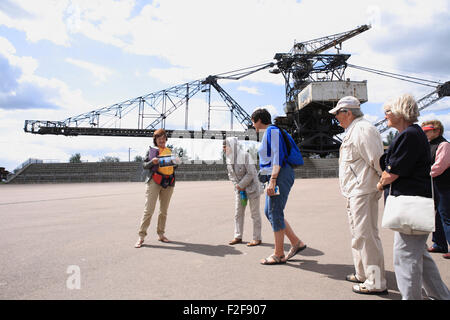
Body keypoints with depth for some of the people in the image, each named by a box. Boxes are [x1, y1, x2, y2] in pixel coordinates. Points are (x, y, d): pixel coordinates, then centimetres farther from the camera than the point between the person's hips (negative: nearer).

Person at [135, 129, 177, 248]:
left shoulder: (170, 151, 18)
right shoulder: (151, 150, 10)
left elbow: (174, 166, 21)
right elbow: (144, 165, 5)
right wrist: (152, 162, -14)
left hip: (168, 182, 4)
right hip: (154, 181, -3)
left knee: (164, 210, 8)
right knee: (148, 210, -8)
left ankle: (161, 234, 19)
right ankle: (141, 236, -1)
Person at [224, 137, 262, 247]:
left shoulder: (245, 155, -21)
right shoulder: (229, 158, 1)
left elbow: (250, 174, -21)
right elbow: (231, 174, 9)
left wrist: (241, 185, -15)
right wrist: (237, 185, -4)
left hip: (251, 187, -7)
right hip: (240, 188, 7)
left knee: (255, 213, 2)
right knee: (238, 213, 9)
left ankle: (257, 238, 12)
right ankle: (238, 236, 20)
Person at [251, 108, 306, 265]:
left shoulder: (272, 130, -8)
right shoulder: (268, 133, 21)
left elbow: (278, 156, -18)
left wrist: (272, 180, -24)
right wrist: (270, 181, 25)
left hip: (279, 176, -10)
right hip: (274, 177, 10)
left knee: (275, 213, -5)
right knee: (269, 212, 12)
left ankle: (279, 254, 6)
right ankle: (296, 243, 18)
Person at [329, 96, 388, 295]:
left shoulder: (363, 129, -14)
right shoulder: (352, 131, 20)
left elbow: (377, 160, -19)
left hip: (363, 191, -11)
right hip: (354, 192, 11)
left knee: (365, 235, -6)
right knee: (358, 234, 18)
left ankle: (376, 283, 4)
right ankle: (363, 274, 32)